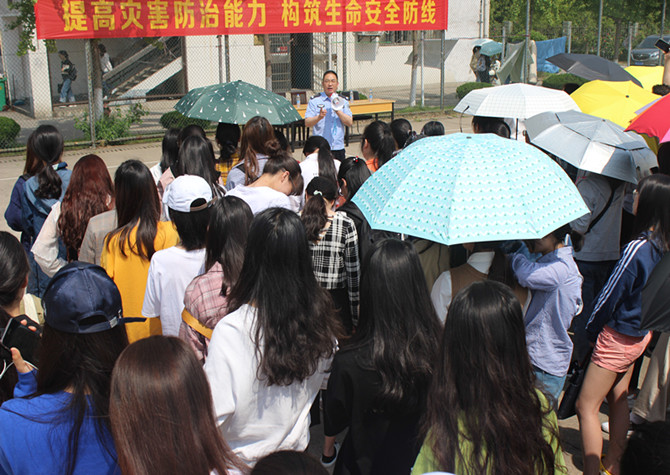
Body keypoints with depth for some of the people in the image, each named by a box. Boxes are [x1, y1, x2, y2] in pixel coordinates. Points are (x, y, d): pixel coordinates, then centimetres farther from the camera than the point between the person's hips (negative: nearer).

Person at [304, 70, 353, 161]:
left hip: (338, 148, 3)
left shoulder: (343, 101, 13)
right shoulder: (314, 101, 4)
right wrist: (319, 117, -23)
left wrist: (338, 111, -11)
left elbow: (350, 123, 3)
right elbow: (307, 123, -5)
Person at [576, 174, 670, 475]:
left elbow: (610, 295, -18)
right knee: (618, 397, 21)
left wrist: (590, 329, -4)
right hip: (641, 333, 9)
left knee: (587, 405, 0)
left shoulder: (637, 249, -28)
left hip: (618, 336, -9)